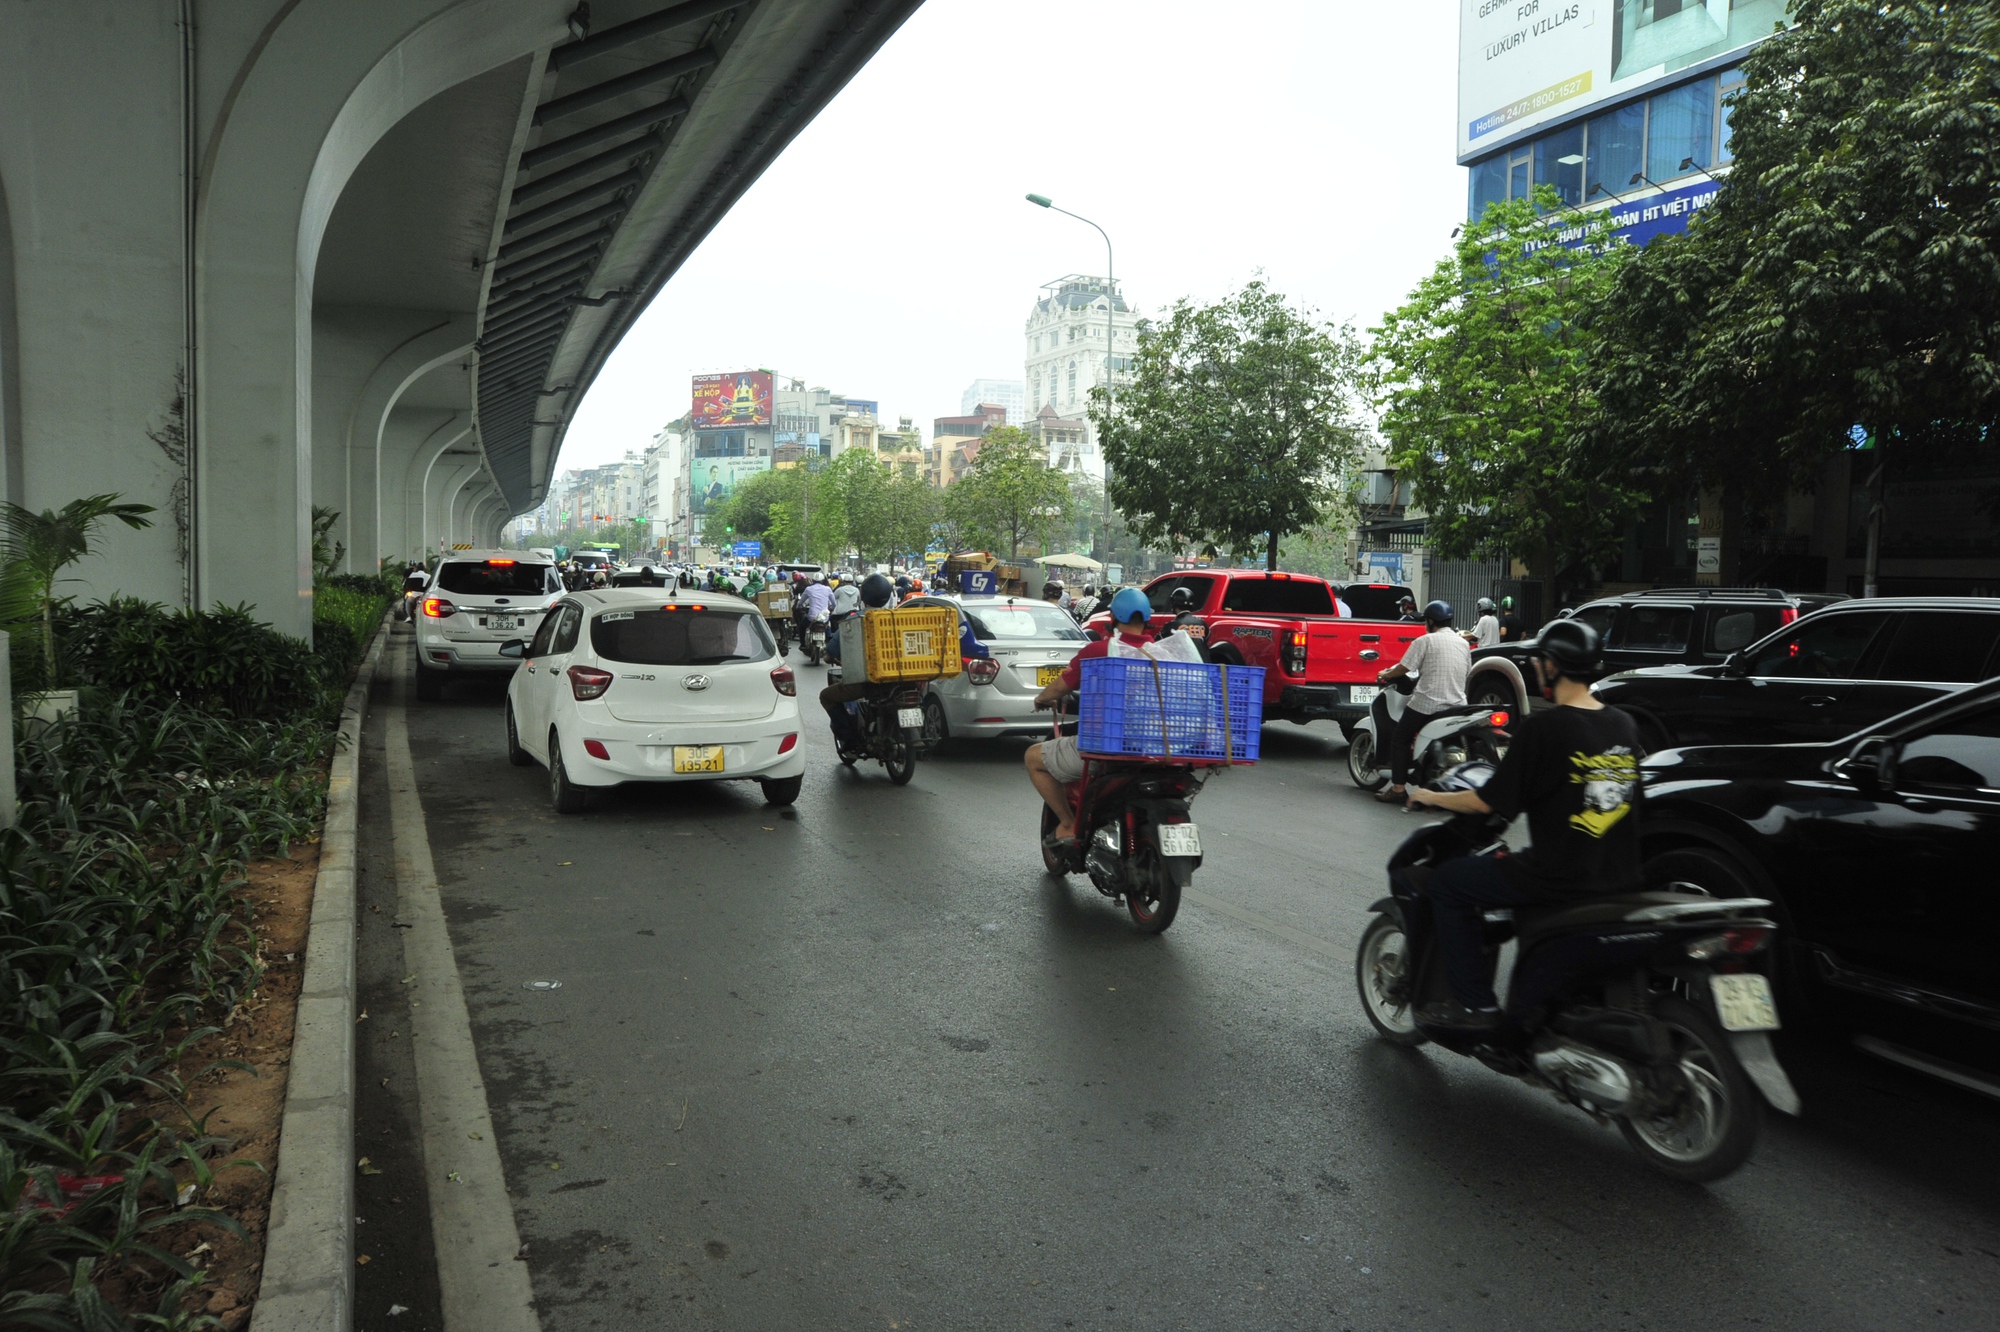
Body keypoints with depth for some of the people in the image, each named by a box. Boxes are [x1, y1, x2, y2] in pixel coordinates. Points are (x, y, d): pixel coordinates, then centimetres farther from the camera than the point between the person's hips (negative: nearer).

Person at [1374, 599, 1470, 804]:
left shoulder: (1425, 641, -6)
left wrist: (1385, 675, 9)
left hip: (1427, 704, -6)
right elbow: (1467, 673, 19)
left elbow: (1403, 668, -9)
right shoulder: (1463, 643, 12)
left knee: (1400, 740, 4)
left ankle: (1398, 788, -2)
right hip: (1457, 705, 6)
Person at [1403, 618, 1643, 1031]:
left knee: (1447, 882, 8)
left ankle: (1476, 1004, 8)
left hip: (1560, 879, -8)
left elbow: (1489, 802, -12)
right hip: (1621, 880, 8)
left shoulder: (1542, 727, -15)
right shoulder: (1625, 725, 6)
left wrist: (1430, 797, 5)